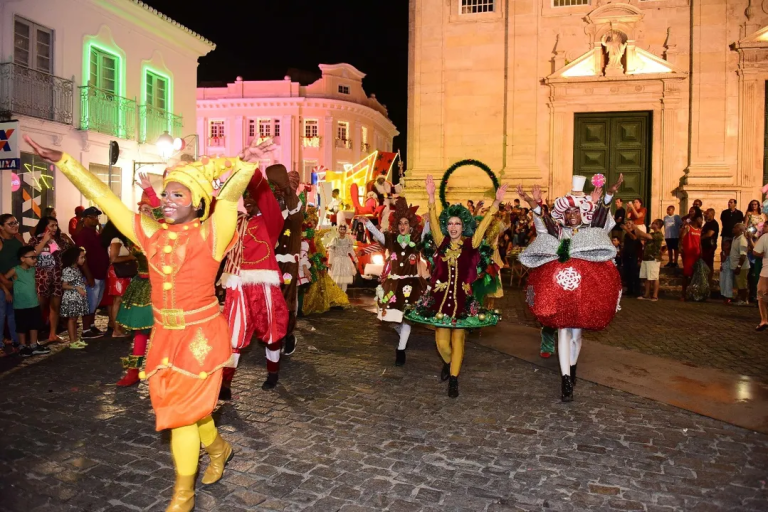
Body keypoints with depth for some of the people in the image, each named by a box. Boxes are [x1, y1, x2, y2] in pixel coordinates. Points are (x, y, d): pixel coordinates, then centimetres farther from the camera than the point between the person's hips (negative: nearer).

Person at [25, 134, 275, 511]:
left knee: (182, 410, 1)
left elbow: (229, 197, -26)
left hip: (200, 335, -5)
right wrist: (62, 161, 5)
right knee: (181, 407, 17)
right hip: (165, 334, 6)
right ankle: (218, 448, 46)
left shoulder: (210, 235, -10)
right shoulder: (152, 235, 3)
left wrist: (244, 165, -43)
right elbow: (104, 199, 5)